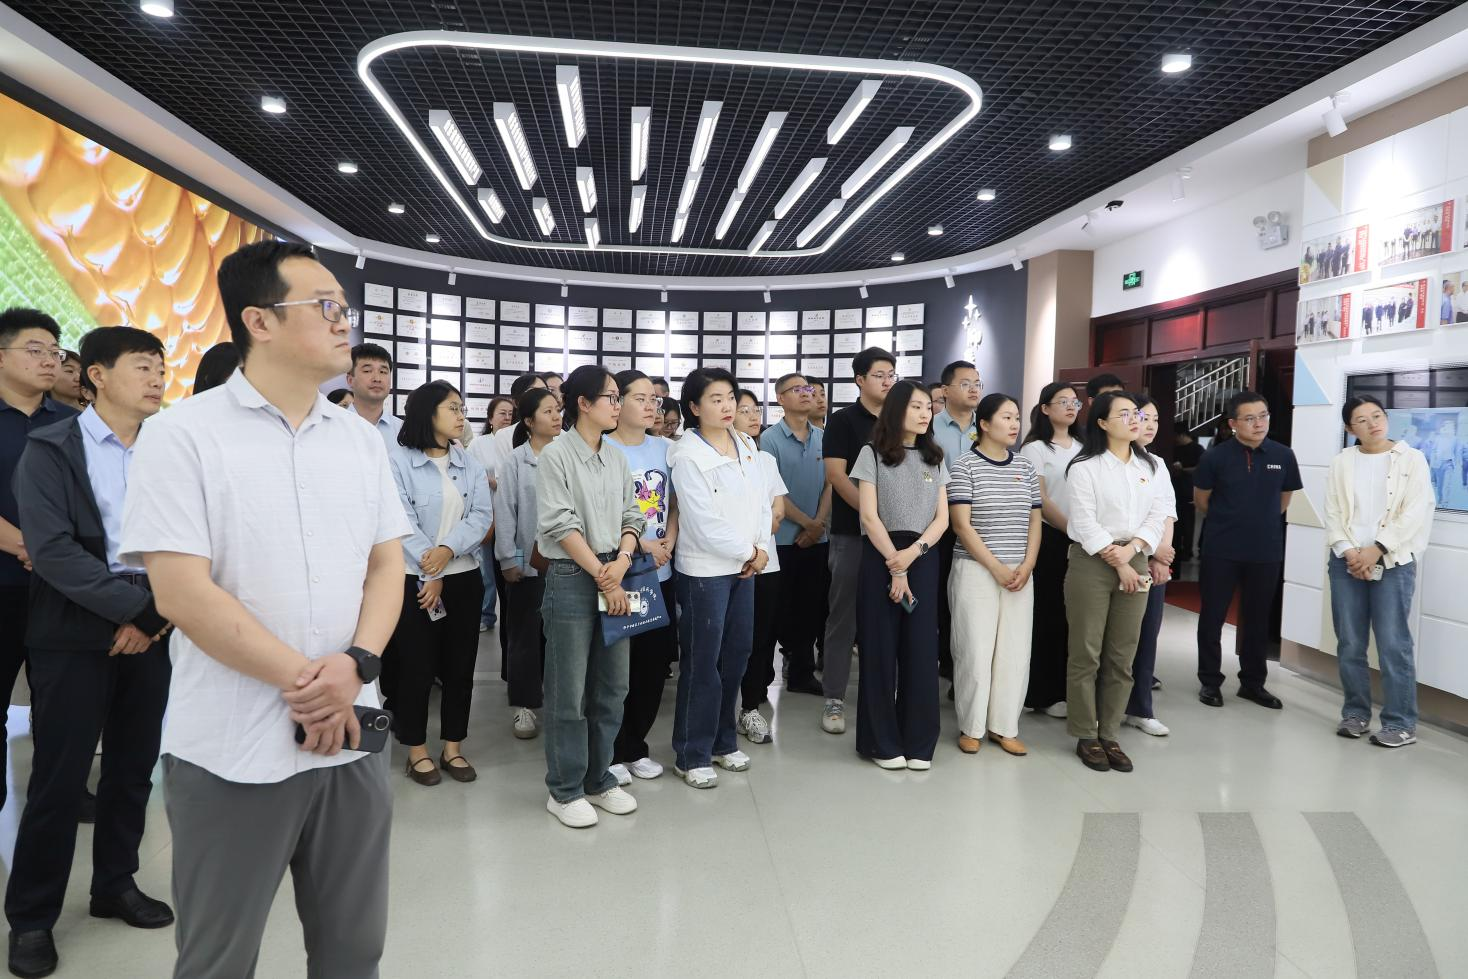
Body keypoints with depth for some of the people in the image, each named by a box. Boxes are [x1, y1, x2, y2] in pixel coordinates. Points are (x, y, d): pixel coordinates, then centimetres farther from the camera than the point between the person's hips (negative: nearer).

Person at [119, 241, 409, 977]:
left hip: (352, 736, 5)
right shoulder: (182, 433, -8)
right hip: (233, 750, -4)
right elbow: (181, 592, -14)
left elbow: (387, 566, 6)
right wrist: (303, 679, -14)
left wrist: (355, 667, -11)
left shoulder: (361, 439, 7)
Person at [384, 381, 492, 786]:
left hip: (464, 577, 4)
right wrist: (431, 573, -15)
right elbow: (403, 521, -12)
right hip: (414, 579, -4)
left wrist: (448, 549, -18)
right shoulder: (398, 461, -5)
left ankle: (453, 747, 21)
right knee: (416, 666, 3)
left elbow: (482, 515, -2)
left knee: (460, 665, 9)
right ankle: (417, 750, 17)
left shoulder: (470, 464, 9)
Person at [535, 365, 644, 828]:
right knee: (569, 692, 1)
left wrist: (621, 563, -9)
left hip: (615, 578, 6)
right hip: (572, 578, -6)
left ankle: (600, 780, 25)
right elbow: (561, 524, -12)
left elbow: (631, 516, 9)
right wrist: (602, 576, -12)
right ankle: (565, 790, 15)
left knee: (612, 688, 11)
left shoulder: (617, 459, 12)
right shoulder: (556, 454, -7)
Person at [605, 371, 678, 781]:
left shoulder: (665, 448, 10)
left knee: (654, 662, 10)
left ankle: (635, 745, 27)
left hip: (659, 573, 5)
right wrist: (640, 545, -15)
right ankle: (611, 752, 17)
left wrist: (668, 543, -2)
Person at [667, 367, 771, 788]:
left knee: (737, 653, 12)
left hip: (745, 565, 7)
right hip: (704, 568, -7)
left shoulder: (747, 445, 8)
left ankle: (722, 741, 28)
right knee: (702, 662, 0)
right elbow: (704, 521, -17)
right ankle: (692, 755, 13)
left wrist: (761, 548, -4)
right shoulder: (687, 455, -13)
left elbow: (762, 500, 9)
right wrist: (747, 553, -10)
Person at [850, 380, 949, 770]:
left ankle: (918, 743, 14)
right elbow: (869, 516, -6)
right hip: (880, 557, -3)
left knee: (921, 649, 4)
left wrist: (913, 552, -11)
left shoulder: (934, 458, 12)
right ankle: (883, 742, 13)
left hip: (923, 559, 4)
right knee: (880, 649, 2)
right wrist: (895, 565, -11)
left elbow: (942, 518, 6)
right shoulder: (872, 454, 0)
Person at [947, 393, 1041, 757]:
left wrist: (1026, 567, -3)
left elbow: (1034, 521, 12)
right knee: (975, 651, -2)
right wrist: (996, 567, -14)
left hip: (1020, 574, 5)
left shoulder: (1026, 468, 11)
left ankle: (1004, 726, 17)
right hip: (976, 571, -5)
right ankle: (971, 727, 12)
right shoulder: (964, 466, -5)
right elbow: (961, 524, -10)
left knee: (1015, 652, 5)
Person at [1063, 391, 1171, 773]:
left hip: (1135, 564, 5)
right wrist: (1116, 562, -12)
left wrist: (1132, 550, -11)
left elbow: (1157, 515, 5)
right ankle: (1086, 737, 12)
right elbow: (1084, 523, -11)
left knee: (1122, 658, 8)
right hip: (1091, 563, -5)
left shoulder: (1149, 466, 11)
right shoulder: (1084, 467, -6)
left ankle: (1110, 735, 18)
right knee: (1086, 655, 1)